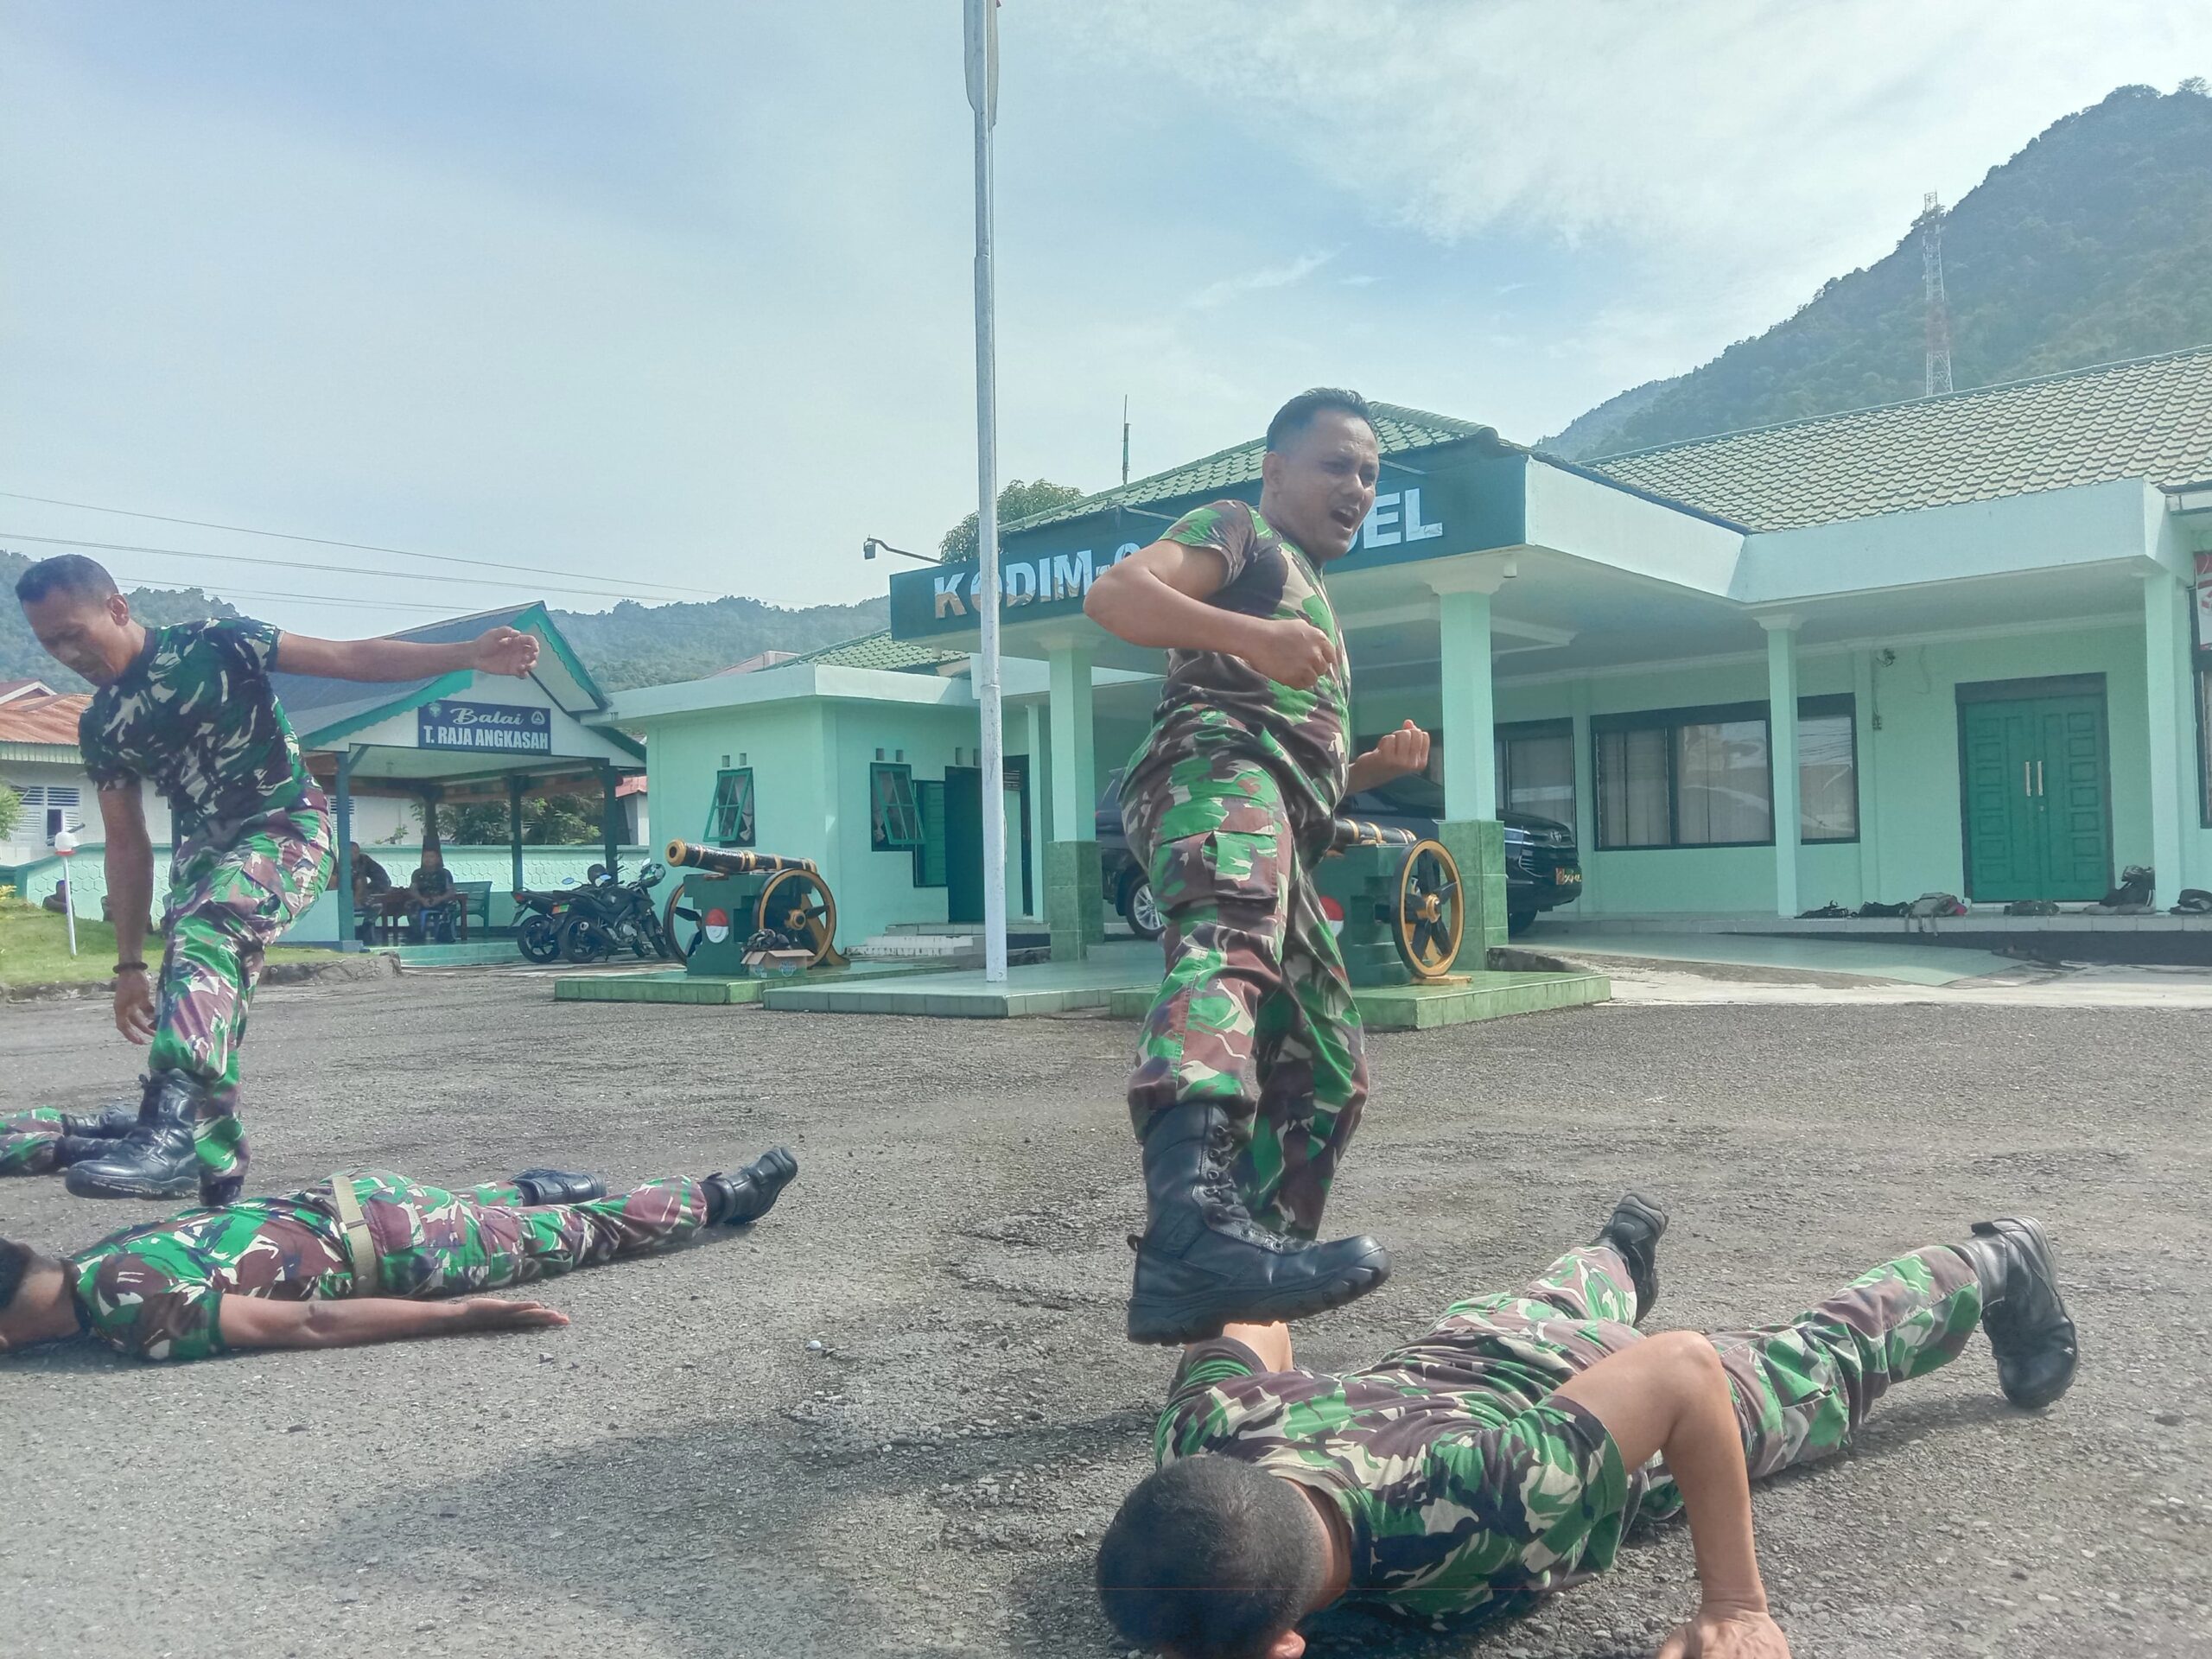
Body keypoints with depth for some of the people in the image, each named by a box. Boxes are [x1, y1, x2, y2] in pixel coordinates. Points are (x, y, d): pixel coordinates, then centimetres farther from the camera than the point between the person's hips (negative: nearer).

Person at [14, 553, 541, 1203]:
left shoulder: (215, 645, -9)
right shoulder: (100, 726, 7)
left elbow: (351, 658, -13)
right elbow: (127, 847, 11)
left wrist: (469, 654, -26)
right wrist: (130, 965, 9)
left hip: (286, 829, -7)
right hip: (203, 850, 7)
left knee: (202, 933, -34)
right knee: (195, 1009, 0)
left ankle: (170, 1128, -46)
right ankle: (219, 1181, 12)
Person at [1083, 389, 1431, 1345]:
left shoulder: (1312, 605, 41)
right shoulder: (1238, 529, 15)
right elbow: (1112, 595, -6)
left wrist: (1378, 766, 22)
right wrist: (1250, 635, -22)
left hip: (1283, 828, 10)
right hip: (1217, 762, -10)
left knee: (1324, 1075, 12)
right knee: (1231, 941, -40)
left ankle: (1237, 1298, 17)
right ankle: (1193, 1221, -64)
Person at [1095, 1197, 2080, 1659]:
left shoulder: (1463, 1504, -51)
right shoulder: (1212, 1428, -37)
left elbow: (1686, 1370, -40)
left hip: (1644, 1403, -3)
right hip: (1464, 1349, 3)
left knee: (1826, 1364, 27)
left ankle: (1992, 1269, 54)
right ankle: (1621, 1253, 72)